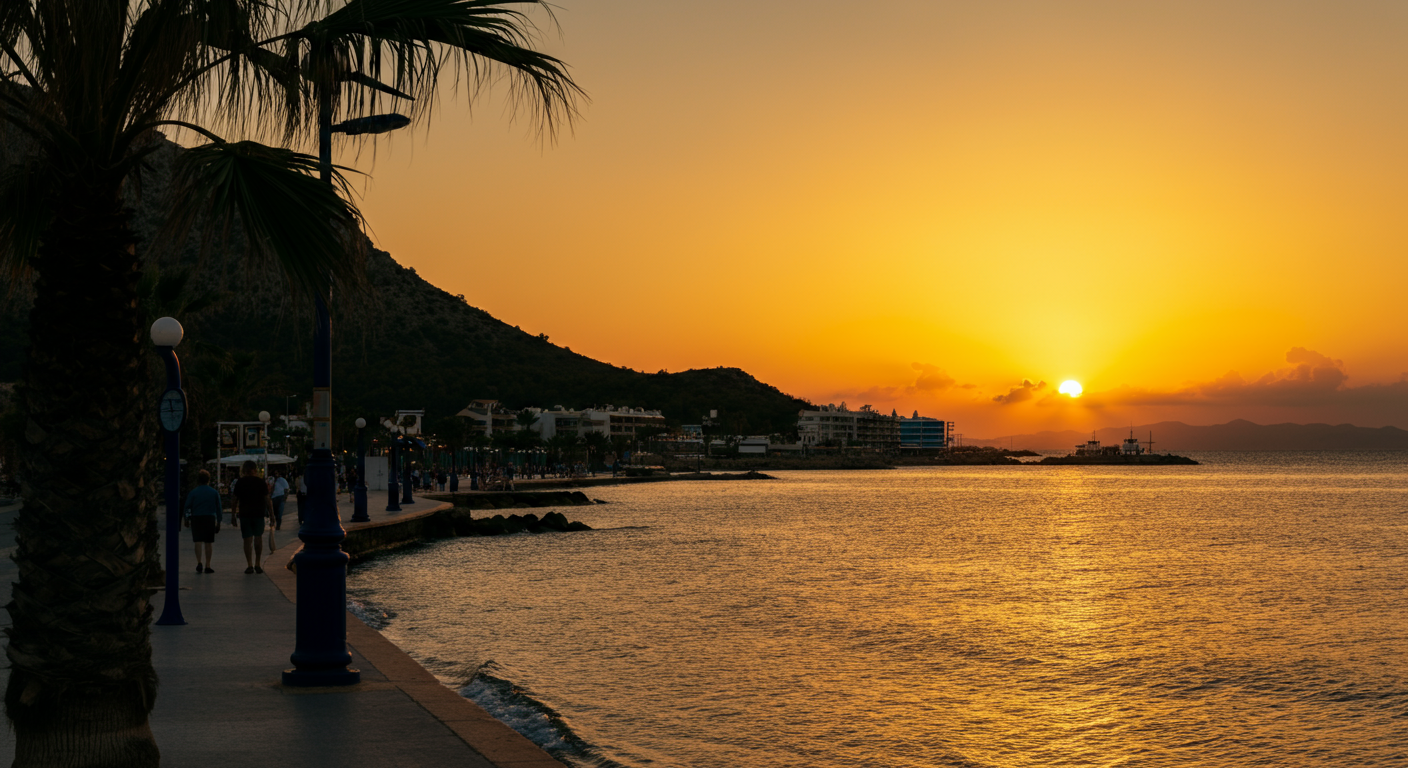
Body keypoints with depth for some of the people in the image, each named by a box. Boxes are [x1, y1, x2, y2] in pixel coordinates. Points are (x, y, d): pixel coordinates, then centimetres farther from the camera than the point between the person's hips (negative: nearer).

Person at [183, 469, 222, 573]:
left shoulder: (193, 492, 1)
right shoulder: (214, 492, 4)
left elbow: (187, 506, -2)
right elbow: (219, 508, 7)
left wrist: (187, 519, 6)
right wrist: (218, 522, 12)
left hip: (196, 518, -1)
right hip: (210, 518, 1)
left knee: (198, 542, 0)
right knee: (208, 543, 5)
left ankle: (199, 563, -19)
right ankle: (207, 566, 5)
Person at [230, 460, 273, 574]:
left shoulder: (239, 482, 1)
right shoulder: (260, 482, 0)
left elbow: (234, 500, 2)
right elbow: (267, 499, -1)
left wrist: (233, 516, 10)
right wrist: (271, 514, 4)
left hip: (244, 514, 0)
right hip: (258, 513, 0)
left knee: (247, 539, 4)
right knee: (258, 538, 13)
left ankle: (250, 565, -1)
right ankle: (257, 564, 11)